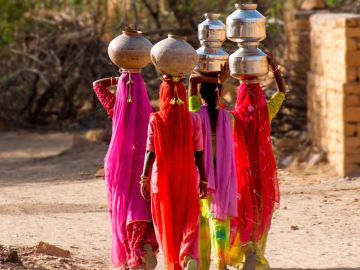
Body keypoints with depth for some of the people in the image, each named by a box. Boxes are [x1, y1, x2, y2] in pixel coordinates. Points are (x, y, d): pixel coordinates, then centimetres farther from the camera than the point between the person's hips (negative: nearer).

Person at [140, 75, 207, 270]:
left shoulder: (156, 120, -7)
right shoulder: (193, 119, -5)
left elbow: (150, 152, -8)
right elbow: (198, 153, -3)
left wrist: (145, 178, -3)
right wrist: (203, 179, 3)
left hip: (162, 179, 0)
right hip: (187, 179, 0)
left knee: (167, 224, 13)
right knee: (188, 221, 9)